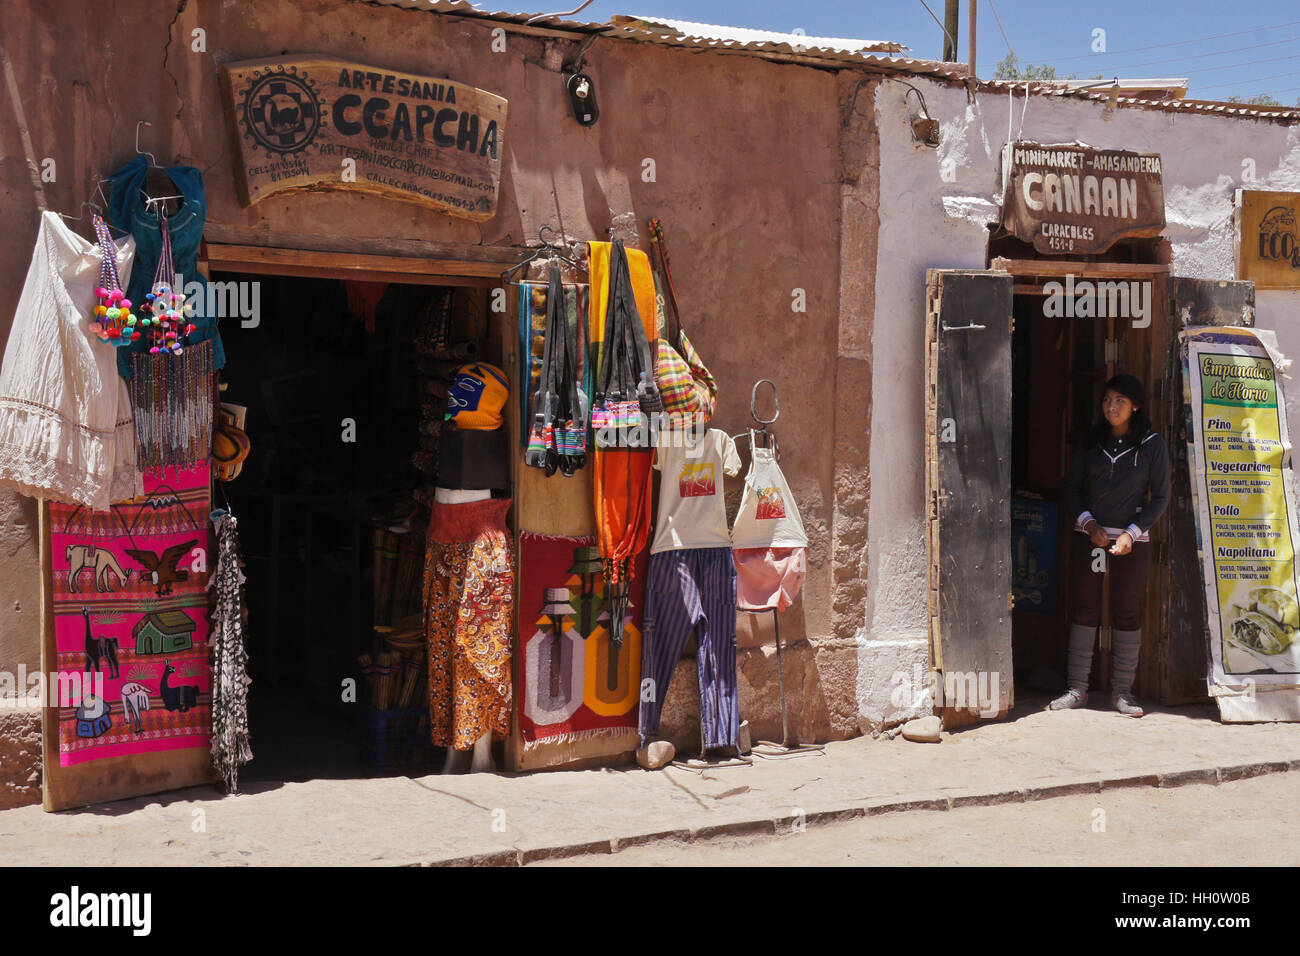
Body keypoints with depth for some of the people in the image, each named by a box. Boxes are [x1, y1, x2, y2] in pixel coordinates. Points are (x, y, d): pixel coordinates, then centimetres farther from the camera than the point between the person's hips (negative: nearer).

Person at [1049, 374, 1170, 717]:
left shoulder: (1152, 445, 0)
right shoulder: (1091, 442, 7)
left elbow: (1160, 497, 0)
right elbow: (1072, 488, 8)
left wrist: (1132, 533, -12)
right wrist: (1088, 522, -8)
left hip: (1131, 539, -2)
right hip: (1087, 536, 2)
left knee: (1127, 613, 2)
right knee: (1083, 610, 2)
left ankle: (1122, 691, 11)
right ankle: (1076, 688, 8)